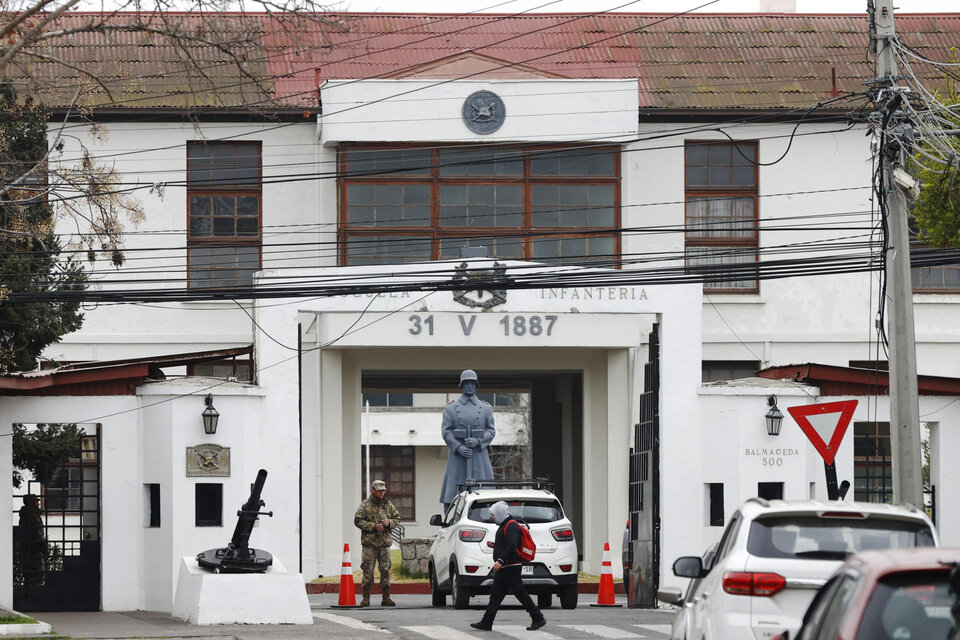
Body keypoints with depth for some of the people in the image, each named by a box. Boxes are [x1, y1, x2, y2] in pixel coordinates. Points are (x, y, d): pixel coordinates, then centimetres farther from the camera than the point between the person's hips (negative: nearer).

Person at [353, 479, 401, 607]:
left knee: (385, 570, 3)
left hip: (385, 543, 3)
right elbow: (358, 521, -4)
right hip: (369, 543, -3)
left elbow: (397, 518, 18)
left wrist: (389, 522, -4)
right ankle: (366, 598, 3)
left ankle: (386, 597, 8)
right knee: (368, 570, -2)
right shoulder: (365, 505, 0)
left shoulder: (388, 505, 12)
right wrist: (373, 526, -14)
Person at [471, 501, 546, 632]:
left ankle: (538, 618, -1)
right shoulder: (504, 526, 19)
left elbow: (512, 546, -26)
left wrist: (500, 561, -32)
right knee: (495, 595, 6)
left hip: (511, 567, -10)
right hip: (502, 568, 10)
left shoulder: (511, 526, -13)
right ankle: (486, 623, 5)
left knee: (520, 593, -7)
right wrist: (494, 545, 13)